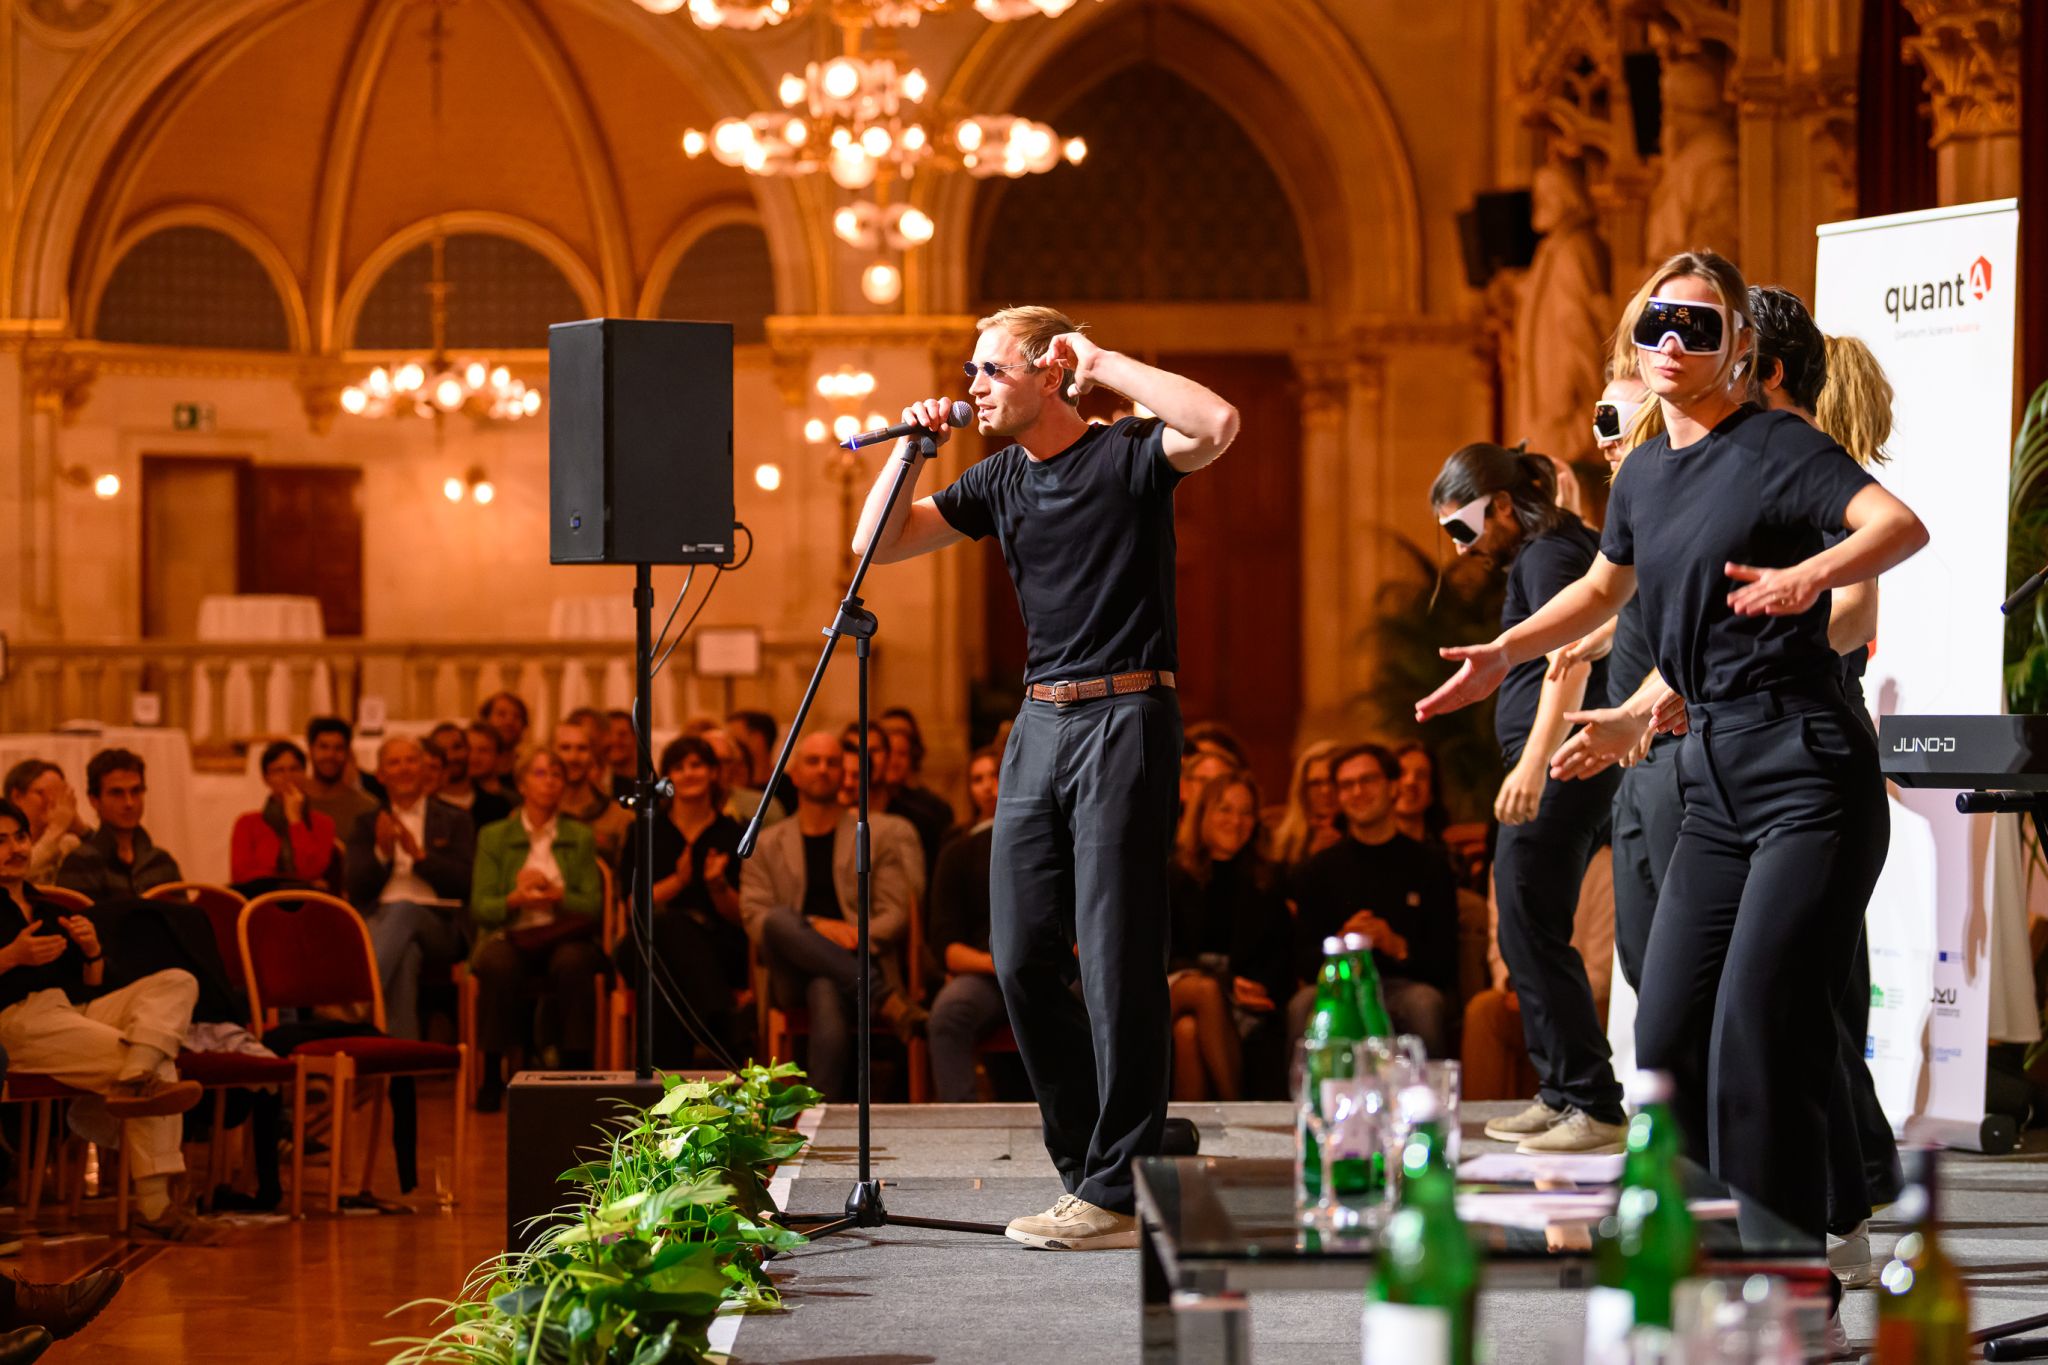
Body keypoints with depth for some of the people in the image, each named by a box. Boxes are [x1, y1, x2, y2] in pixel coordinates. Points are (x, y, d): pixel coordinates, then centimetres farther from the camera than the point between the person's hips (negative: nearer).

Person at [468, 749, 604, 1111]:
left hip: (564, 935, 0)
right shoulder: (493, 837, 12)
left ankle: (576, 1069, -26)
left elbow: (593, 905, 6)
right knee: (497, 965, -37)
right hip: (510, 935, 0)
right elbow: (479, 909, 4)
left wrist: (555, 894, -12)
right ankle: (492, 1075, -25)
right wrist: (515, 899, -16)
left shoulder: (581, 837, 14)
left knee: (572, 963, -37)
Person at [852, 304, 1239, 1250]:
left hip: (1124, 719, -7)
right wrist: (911, 446, 4)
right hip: (1039, 721, 7)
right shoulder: (999, 481, 14)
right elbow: (876, 544, 17)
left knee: (1115, 964, -7)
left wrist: (1105, 366, -15)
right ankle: (1087, 1160, 18)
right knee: (1021, 958, 6)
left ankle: (1117, 1193, -5)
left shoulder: (1125, 456, -5)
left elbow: (1217, 425, -25)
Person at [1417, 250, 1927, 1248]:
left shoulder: (1773, 447, -8)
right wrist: (1505, 653, 26)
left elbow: (1900, 525, -25)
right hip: (1713, 786, 8)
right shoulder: (1642, 474, 15)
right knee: (1668, 1043, 5)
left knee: (1756, 1044, -14)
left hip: (1808, 776, -8)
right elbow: (1606, 586, 35)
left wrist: (1810, 574, -43)